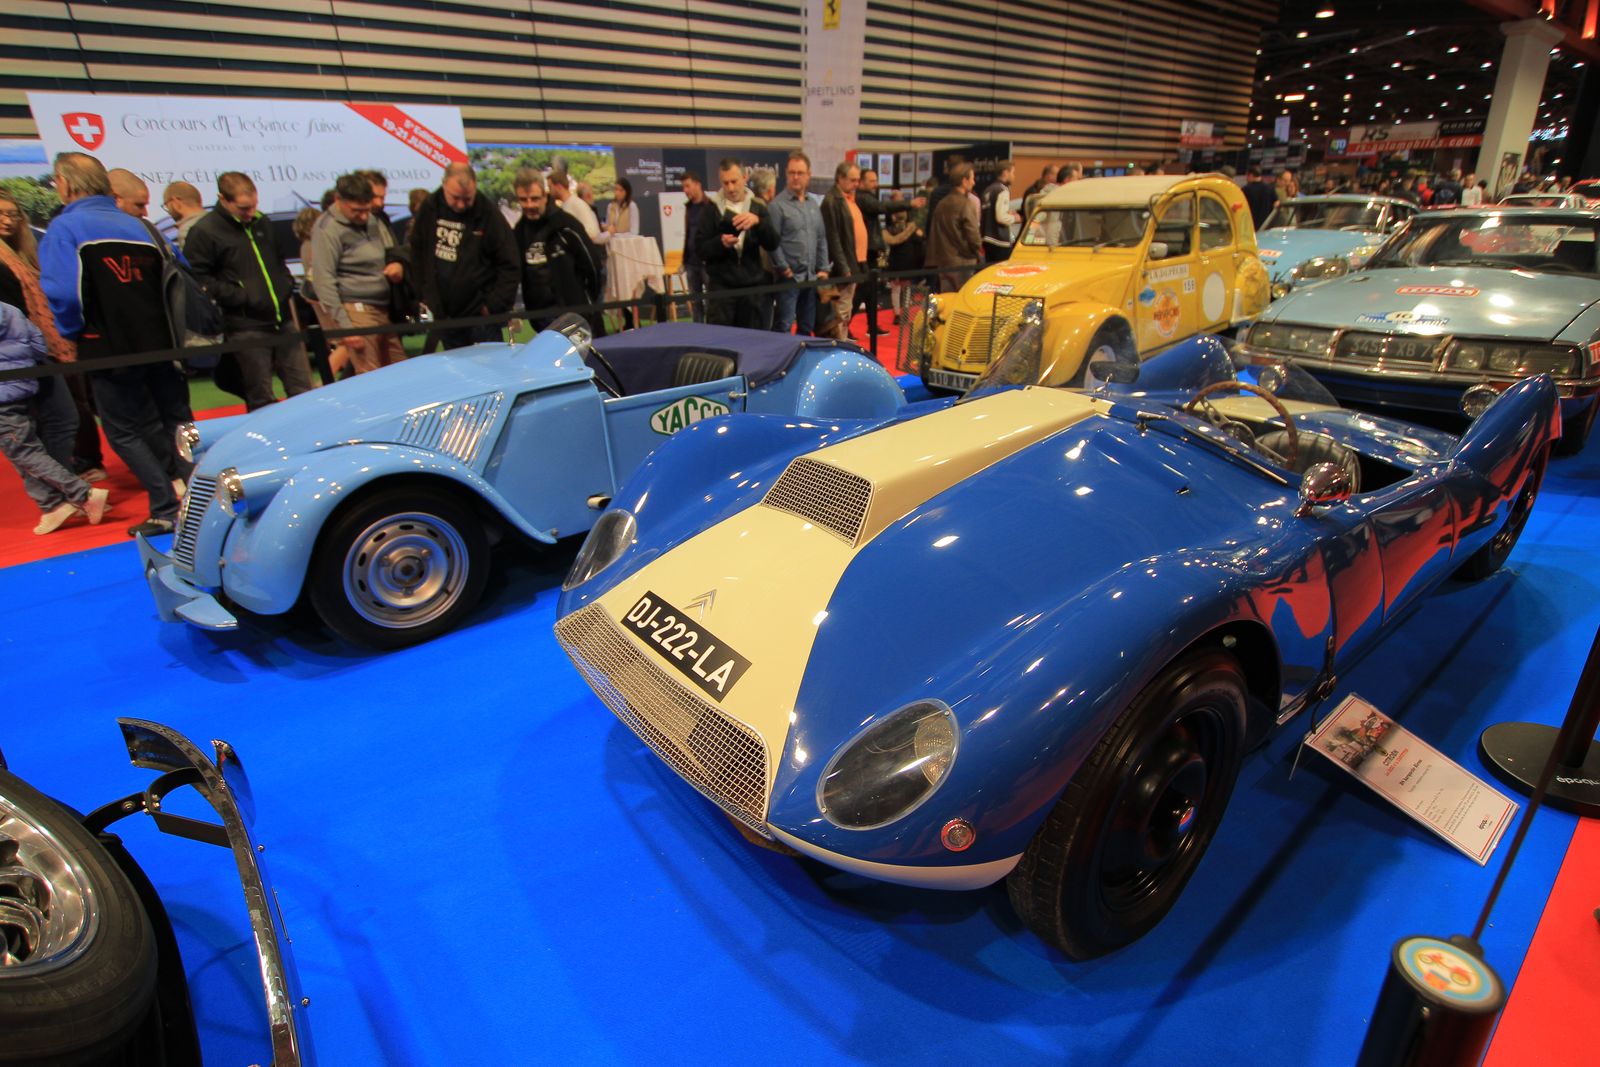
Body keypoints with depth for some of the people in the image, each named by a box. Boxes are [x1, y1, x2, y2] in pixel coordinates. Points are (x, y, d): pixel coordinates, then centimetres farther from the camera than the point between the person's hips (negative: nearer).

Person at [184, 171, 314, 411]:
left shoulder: (262, 222, 12)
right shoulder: (204, 232, -7)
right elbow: (199, 279, -10)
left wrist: (287, 284, 9)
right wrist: (241, 297, -15)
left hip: (284, 320, 5)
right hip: (246, 328, -5)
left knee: (303, 391, 8)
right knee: (261, 401, 3)